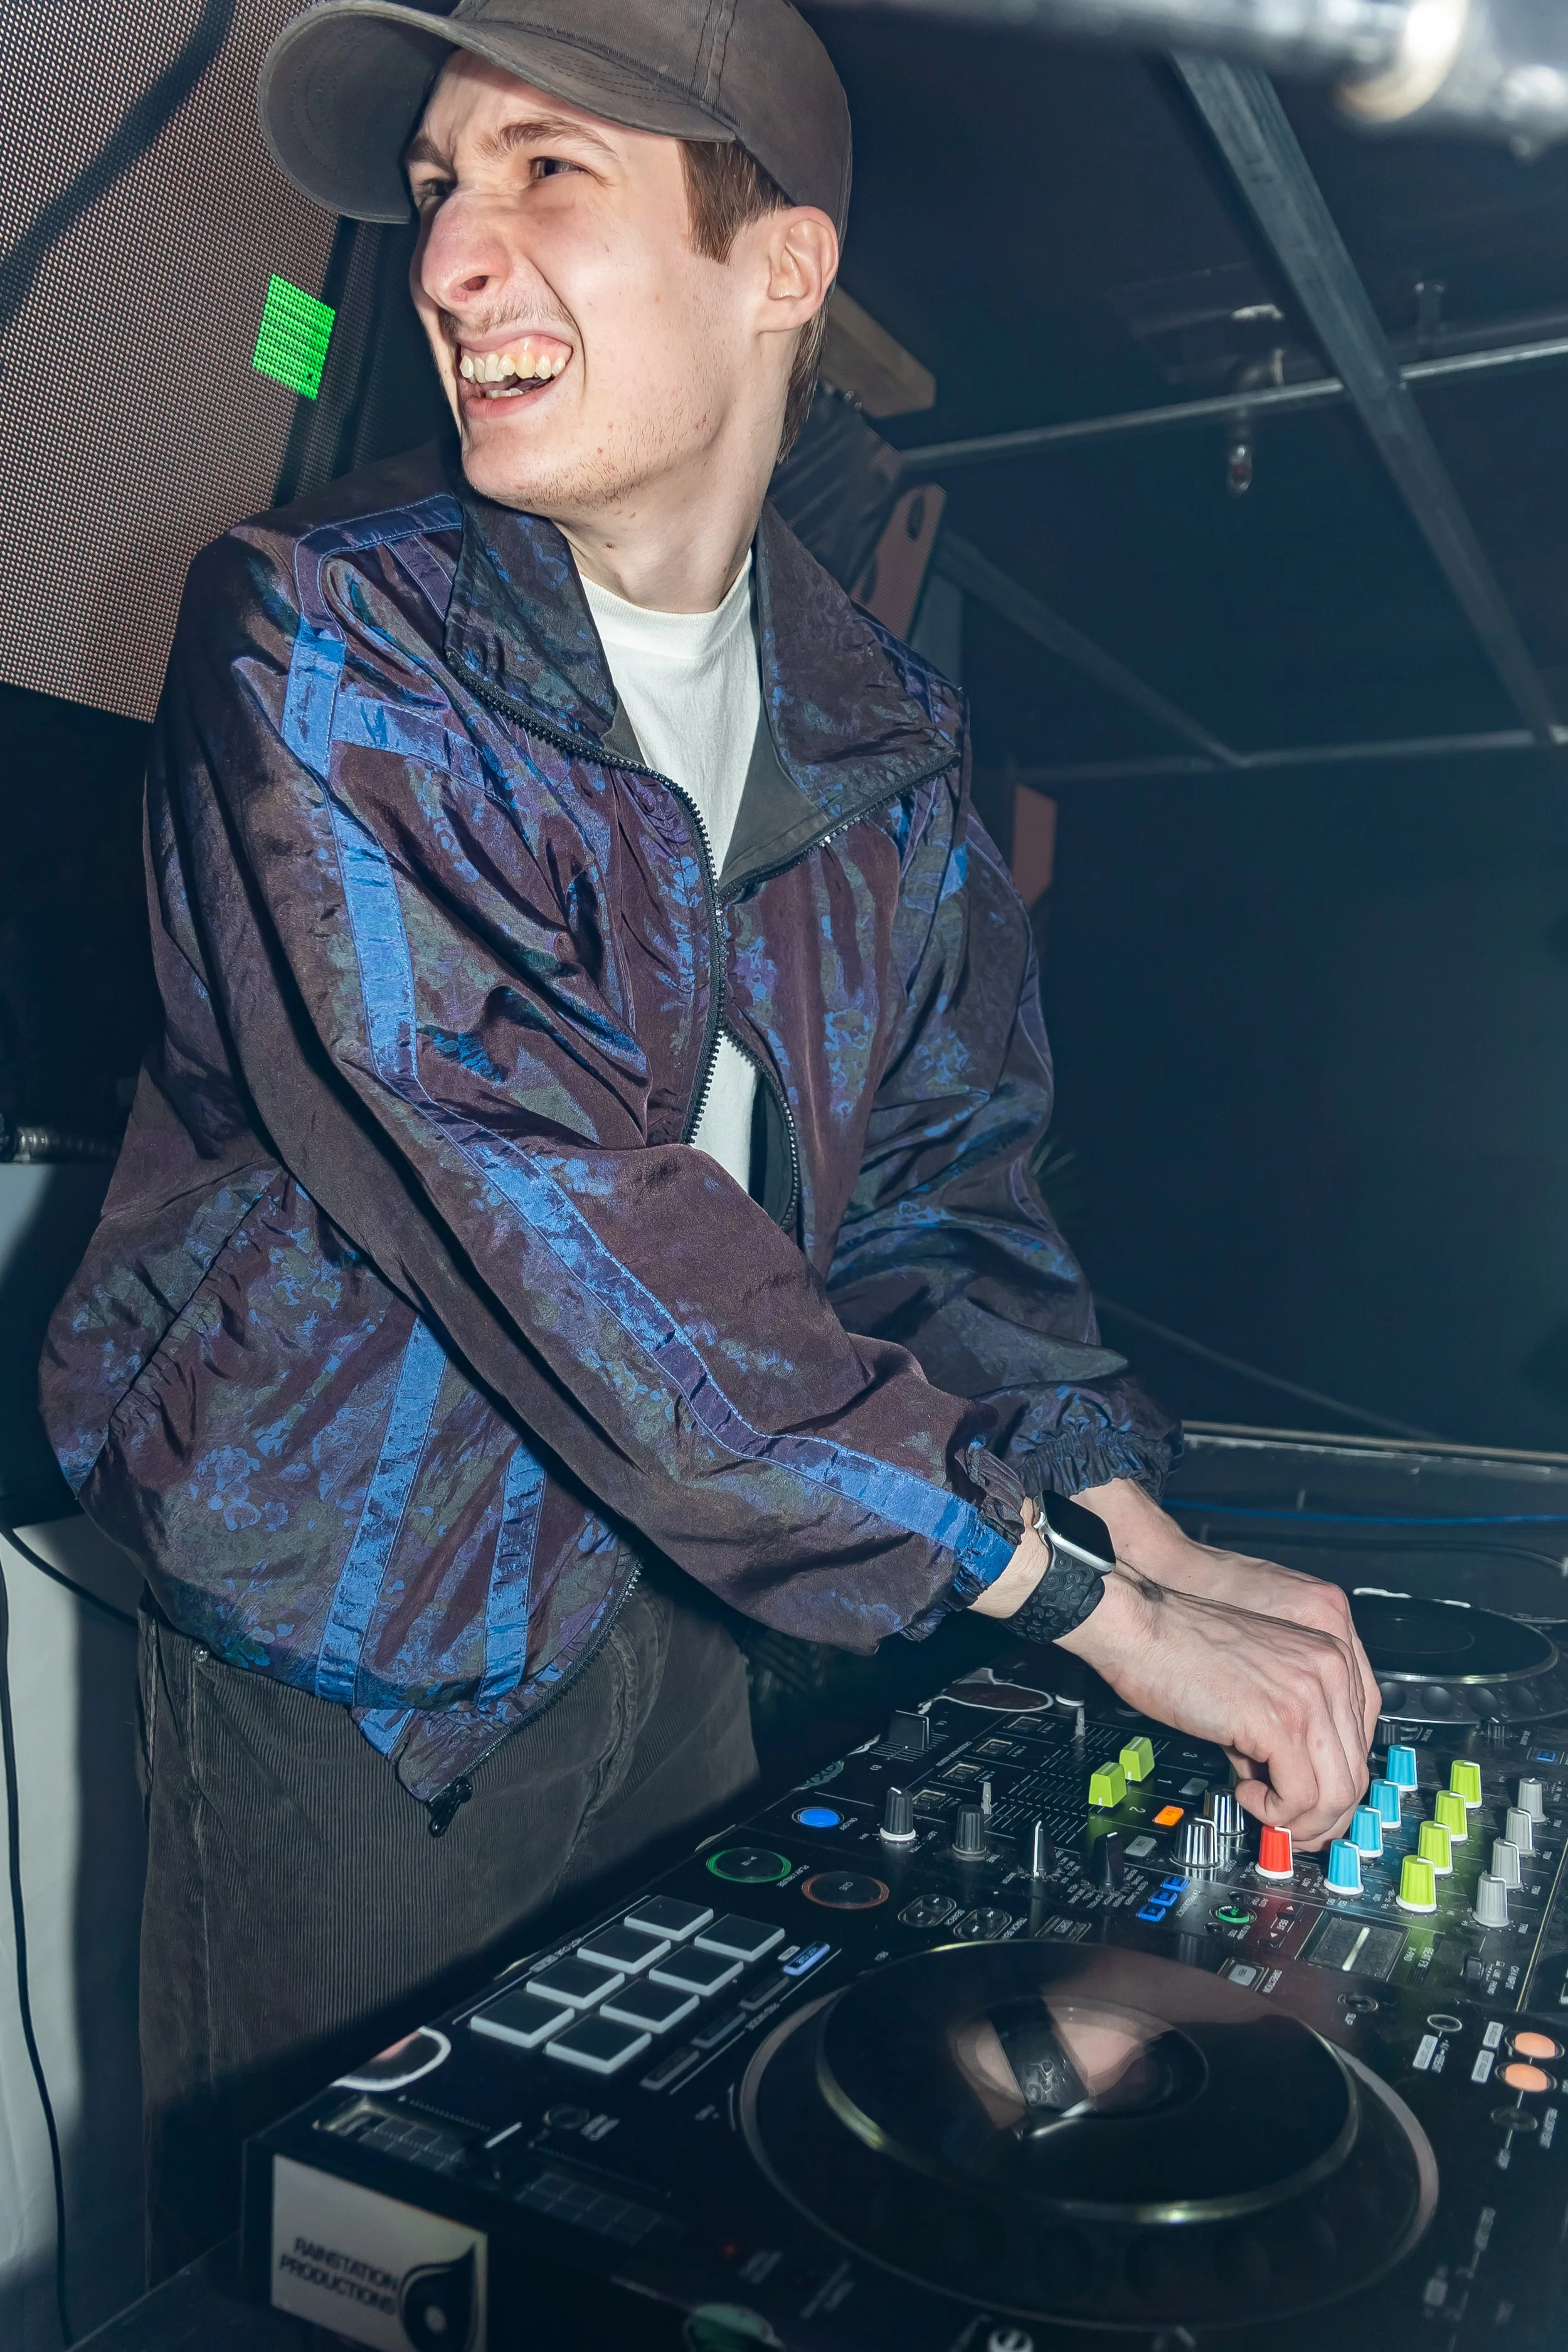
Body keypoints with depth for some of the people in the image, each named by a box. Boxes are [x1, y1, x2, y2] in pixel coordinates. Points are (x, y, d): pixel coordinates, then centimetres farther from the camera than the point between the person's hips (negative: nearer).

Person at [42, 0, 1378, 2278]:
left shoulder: (881, 724, 1)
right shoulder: (318, 641, -15)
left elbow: (945, 1170, 3)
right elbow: (528, 1194, -27)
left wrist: (1150, 1537, -13)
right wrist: (1084, 1599, -27)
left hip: (661, 1619, 5)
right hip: (334, 1662, -4)